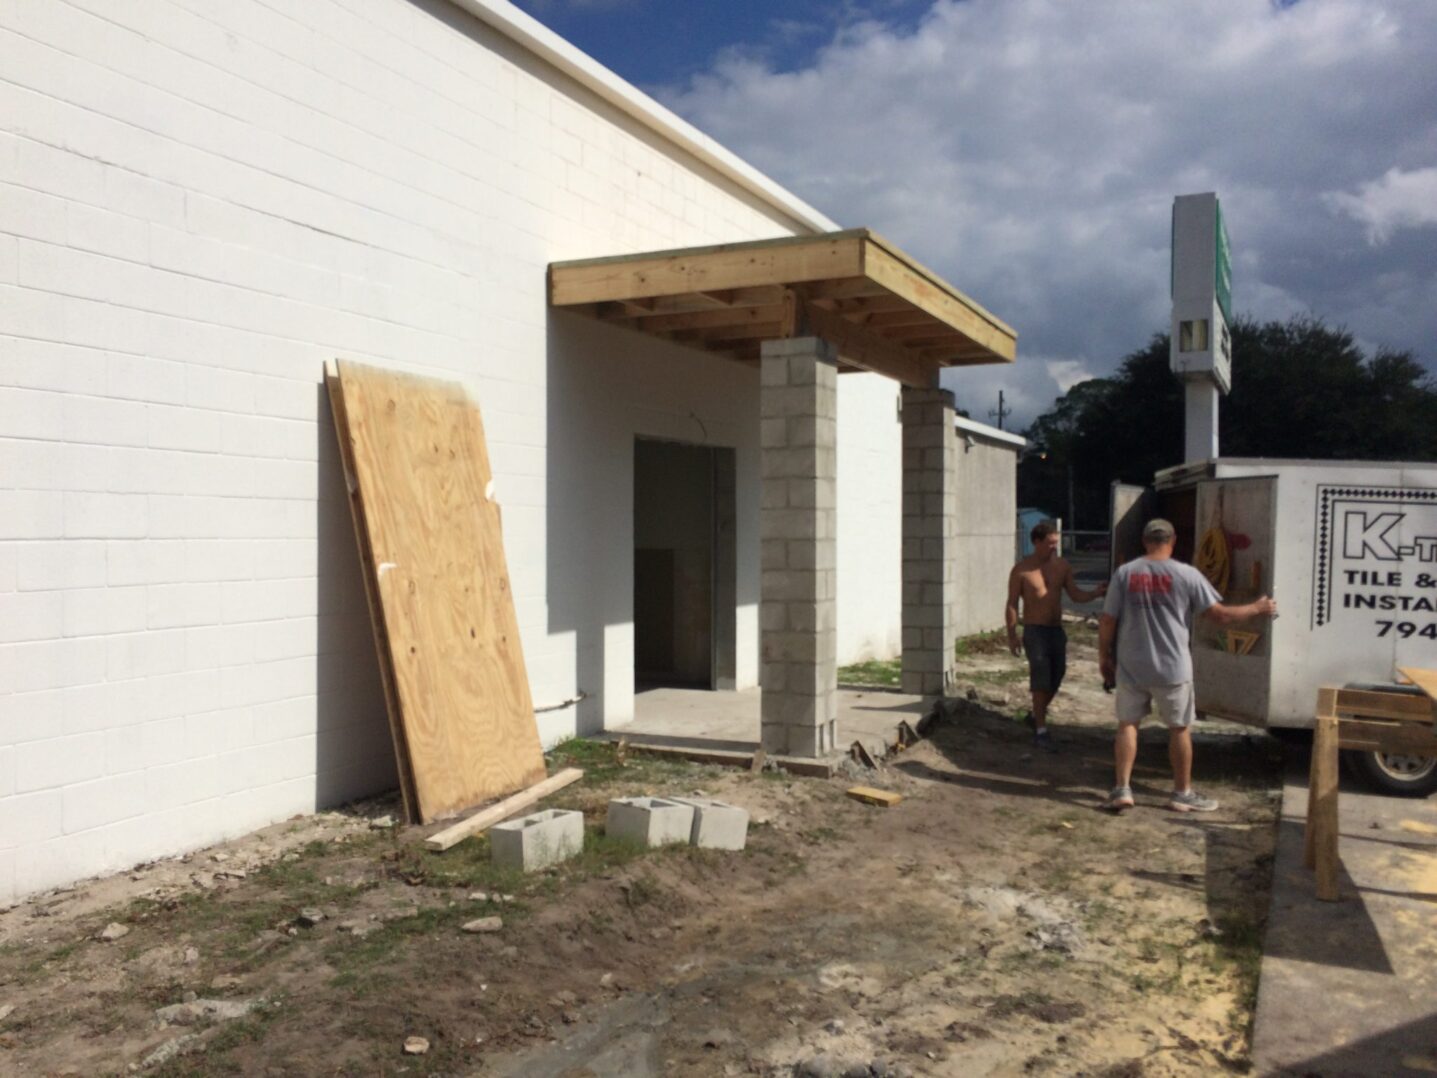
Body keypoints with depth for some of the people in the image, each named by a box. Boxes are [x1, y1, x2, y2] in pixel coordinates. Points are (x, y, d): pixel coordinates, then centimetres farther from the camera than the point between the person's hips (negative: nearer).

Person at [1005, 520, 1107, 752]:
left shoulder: (1062, 566, 5)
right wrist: (1012, 635, -11)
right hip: (1034, 631, -5)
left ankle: (1035, 715, 34)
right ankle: (1040, 732, -5)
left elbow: (1075, 595, 4)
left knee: (1055, 678, 11)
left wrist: (1095, 593, -16)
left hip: (1057, 630, 5)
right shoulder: (1021, 570, -8)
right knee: (1041, 679, -11)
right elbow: (1012, 605, -6)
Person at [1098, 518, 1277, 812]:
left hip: (1131, 667, 1)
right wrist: (1258, 609, 12)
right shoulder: (1186, 575, -7)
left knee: (1127, 724, 12)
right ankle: (1182, 793, 22)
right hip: (1172, 668, -1)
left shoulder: (1124, 573, -3)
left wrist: (1104, 657, 10)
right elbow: (1221, 615, -4)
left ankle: (1122, 788, 8)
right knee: (1180, 729, 12)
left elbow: (1107, 621, -3)